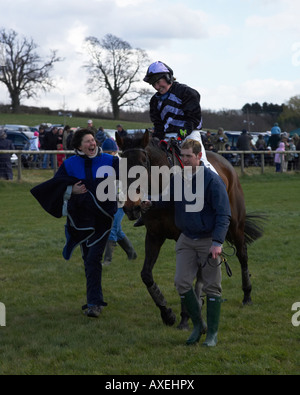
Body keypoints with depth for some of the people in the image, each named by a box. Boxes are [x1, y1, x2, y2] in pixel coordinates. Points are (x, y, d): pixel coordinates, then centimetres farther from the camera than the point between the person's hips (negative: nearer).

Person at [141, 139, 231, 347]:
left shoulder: (212, 180, -14)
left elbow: (224, 214, -15)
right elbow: (169, 199, 20)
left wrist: (218, 242, -24)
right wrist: (151, 203, -1)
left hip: (208, 241, -5)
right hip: (186, 240, 5)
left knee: (212, 287, 3)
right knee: (182, 283, -2)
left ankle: (212, 333, 13)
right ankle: (198, 324, 17)